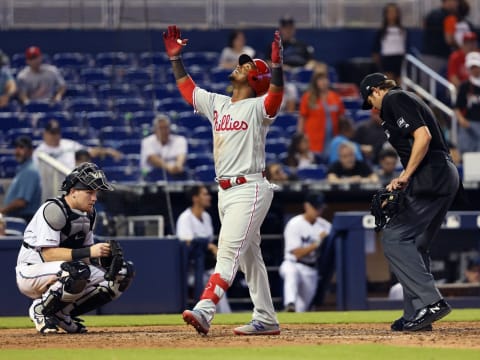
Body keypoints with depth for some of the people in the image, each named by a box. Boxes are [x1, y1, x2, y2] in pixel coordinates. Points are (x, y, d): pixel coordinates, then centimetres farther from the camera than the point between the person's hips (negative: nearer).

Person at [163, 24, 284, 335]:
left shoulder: (258, 108, -6)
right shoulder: (216, 104, 16)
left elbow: (276, 94, -26)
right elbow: (186, 87, 25)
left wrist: (276, 64, -40)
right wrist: (175, 57, 18)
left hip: (250, 190, -8)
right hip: (225, 191, 8)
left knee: (228, 251, -17)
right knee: (249, 256, 11)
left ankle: (204, 311, -30)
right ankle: (266, 319, 16)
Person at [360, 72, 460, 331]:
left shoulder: (395, 99, -2)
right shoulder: (406, 100, 28)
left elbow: (423, 136, -17)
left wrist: (405, 177, -16)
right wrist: (404, 182, 20)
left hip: (431, 178, -10)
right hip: (446, 177, 10)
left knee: (394, 238, -11)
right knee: (415, 245, 13)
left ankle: (430, 301, -20)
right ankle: (416, 315, 11)